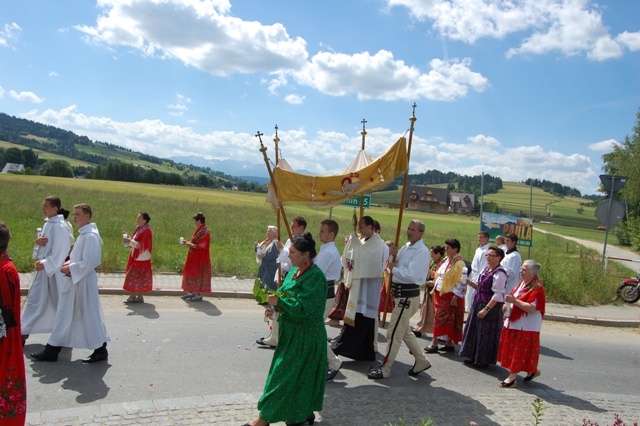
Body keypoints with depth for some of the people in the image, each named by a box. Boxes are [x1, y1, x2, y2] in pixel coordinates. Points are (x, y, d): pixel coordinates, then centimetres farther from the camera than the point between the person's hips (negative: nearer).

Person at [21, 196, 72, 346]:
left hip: (53, 269, -9)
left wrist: (45, 264, -23)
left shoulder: (59, 226, -18)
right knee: (35, 299, 14)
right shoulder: (48, 223, 10)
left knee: (56, 301, 0)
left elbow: (61, 251, -21)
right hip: (43, 267, 9)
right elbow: (43, 243, 16)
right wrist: (37, 241, -7)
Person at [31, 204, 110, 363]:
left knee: (90, 316, 1)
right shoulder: (83, 234, 12)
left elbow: (89, 262, -23)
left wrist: (71, 269, -14)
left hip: (84, 282, -10)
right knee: (65, 315, 14)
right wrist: (70, 263, 4)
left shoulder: (91, 236, -19)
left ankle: (101, 350, 15)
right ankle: (52, 351, 21)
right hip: (74, 281, 10)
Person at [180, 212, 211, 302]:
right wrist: (188, 243, 7)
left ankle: (198, 295, 3)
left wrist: (190, 245, -16)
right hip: (195, 258, 10)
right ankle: (191, 293, 23)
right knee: (192, 275, 15)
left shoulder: (203, 232, -19)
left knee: (198, 276, -4)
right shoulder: (199, 230, 12)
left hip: (199, 258, -10)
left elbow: (201, 246, -24)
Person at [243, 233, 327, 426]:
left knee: (285, 375, 0)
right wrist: (274, 302, -7)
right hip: (292, 332, 9)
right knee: (299, 376, 17)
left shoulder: (315, 277, -21)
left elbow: (303, 308, -25)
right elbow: (286, 296, 12)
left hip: (304, 336, -9)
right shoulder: (295, 270, 6)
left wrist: (277, 302, -22)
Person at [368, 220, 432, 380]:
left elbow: (412, 275, -26)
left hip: (407, 296, -10)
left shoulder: (422, 252, -16)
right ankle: (421, 361, 33)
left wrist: (394, 269, -15)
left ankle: (385, 369, 8)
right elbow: (396, 266, 14)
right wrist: (394, 256, -5)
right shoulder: (406, 247, 11)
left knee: (394, 333, -3)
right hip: (400, 294, 10)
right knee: (404, 331, 21)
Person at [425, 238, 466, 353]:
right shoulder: (446, 261, 12)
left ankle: (434, 344, 0)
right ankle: (449, 343, 19)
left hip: (449, 296, -8)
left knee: (440, 319, -5)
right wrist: (436, 292, 18)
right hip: (440, 294, 8)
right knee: (446, 320, 12)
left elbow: (462, 283, -17)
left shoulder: (459, 263, -14)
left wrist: (455, 297, -20)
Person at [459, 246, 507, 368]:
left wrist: (486, 309, -24)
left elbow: (498, 295, -21)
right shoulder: (486, 269, 10)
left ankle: (484, 360, 16)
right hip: (478, 304, 9)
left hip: (491, 307, -9)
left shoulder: (499, 273, -17)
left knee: (486, 334, 2)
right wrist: (468, 282, 0)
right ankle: (474, 358, 28)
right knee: (474, 331, 15)